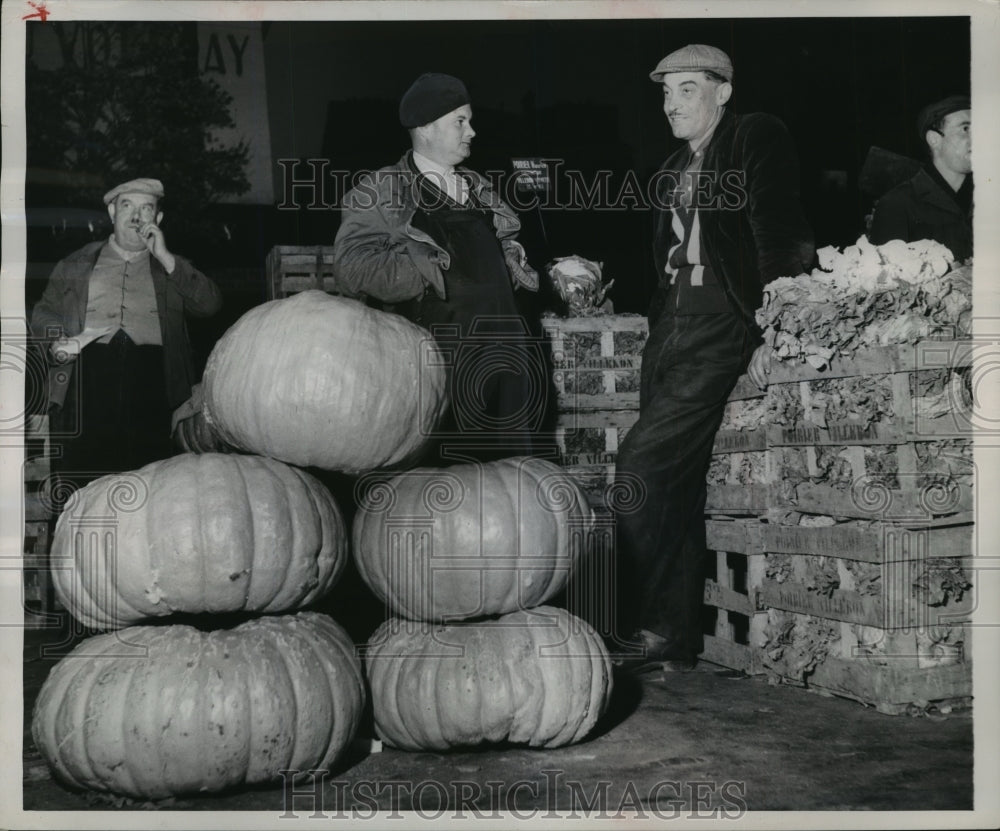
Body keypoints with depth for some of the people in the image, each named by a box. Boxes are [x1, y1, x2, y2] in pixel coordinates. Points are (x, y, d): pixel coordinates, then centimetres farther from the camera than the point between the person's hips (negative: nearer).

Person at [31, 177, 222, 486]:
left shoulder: (171, 268, 23)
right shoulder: (76, 265, 24)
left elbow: (211, 304, 8)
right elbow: (42, 313, 22)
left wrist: (164, 257, 4)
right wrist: (57, 341, -1)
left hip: (149, 371, 0)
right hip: (87, 365, 0)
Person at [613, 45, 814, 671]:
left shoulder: (757, 139, -2)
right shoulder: (675, 169, 21)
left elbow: (780, 237, -12)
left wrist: (770, 331, -20)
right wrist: (659, 331, 8)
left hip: (723, 332, -8)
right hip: (671, 332, 8)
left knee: (642, 463, -16)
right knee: (676, 483, 6)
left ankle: (645, 627, -7)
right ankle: (677, 638, 11)